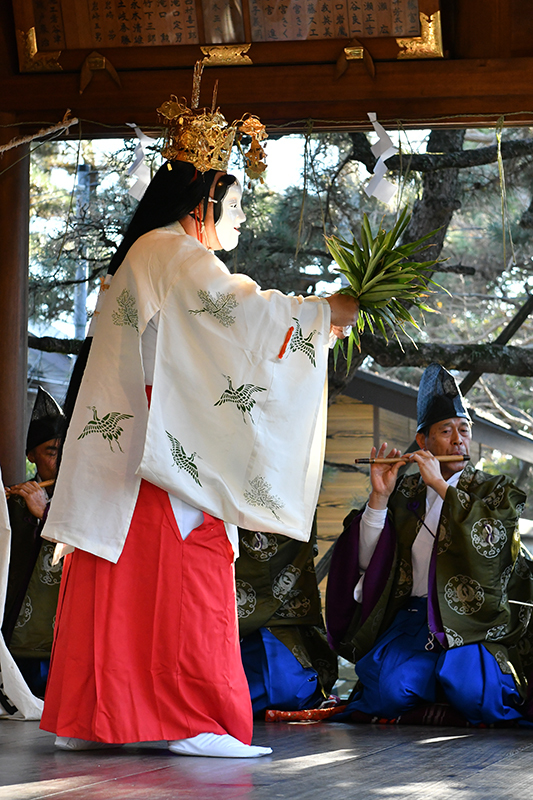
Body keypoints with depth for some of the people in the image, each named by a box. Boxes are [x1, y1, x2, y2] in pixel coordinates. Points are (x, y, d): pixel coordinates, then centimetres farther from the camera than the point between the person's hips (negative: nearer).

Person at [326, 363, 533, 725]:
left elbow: (490, 542, -13)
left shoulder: (496, 491, 9)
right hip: (413, 617, 2)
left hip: (472, 622, -2)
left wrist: (441, 485, -12)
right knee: (389, 691, -26)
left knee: (474, 698, -28)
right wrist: (380, 496, -5)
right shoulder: (405, 492, 14)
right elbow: (366, 562, 6)